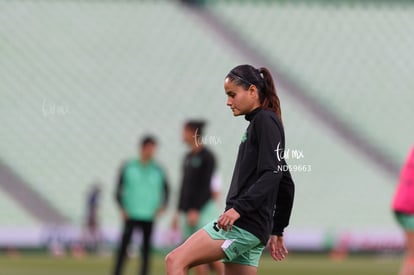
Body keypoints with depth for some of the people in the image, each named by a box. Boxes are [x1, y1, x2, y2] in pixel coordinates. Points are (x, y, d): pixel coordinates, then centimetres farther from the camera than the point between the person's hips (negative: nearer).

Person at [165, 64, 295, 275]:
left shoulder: (266, 121, -7)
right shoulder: (257, 124, 23)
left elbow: (271, 175, -19)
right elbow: (285, 183, 26)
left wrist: (239, 208, -27)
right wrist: (276, 231, 26)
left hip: (244, 223, -10)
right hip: (251, 229, 10)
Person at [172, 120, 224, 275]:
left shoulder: (207, 156, -8)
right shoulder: (188, 157, 15)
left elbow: (205, 185, -14)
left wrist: (195, 210, -19)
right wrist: (179, 211, 16)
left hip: (204, 209, -8)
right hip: (188, 211, 8)